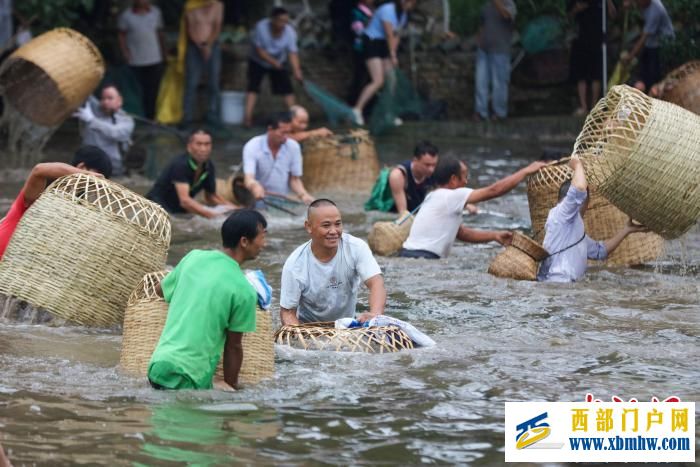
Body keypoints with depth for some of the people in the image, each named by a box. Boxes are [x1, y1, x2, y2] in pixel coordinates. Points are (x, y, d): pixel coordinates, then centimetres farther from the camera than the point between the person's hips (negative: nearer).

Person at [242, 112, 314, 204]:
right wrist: (254, 186, -50)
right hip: (257, 200, -3)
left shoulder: (294, 147, -3)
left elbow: (295, 179, 4)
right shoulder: (252, 147, -13)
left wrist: (303, 195, -17)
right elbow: (248, 179, -26)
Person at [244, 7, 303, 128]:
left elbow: (292, 53, -29)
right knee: (253, 87, -14)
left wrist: (297, 70, -43)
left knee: (287, 88, -6)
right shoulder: (261, 27, -30)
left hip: (279, 62, 2)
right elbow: (259, 50, -26)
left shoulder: (290, 32, -25)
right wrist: (273, 62, -37)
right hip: (258, 62, -2)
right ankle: (248, 117, -20)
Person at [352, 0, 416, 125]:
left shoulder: (403, 13, 7)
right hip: (372, 43, -9)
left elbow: (395, 35, 6)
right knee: (378, 81, -18)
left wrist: (393, 53, -4)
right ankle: (357, 110, -14)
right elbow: (389, 35, -21)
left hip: (384, 45, 9)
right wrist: (393, 56, -17)